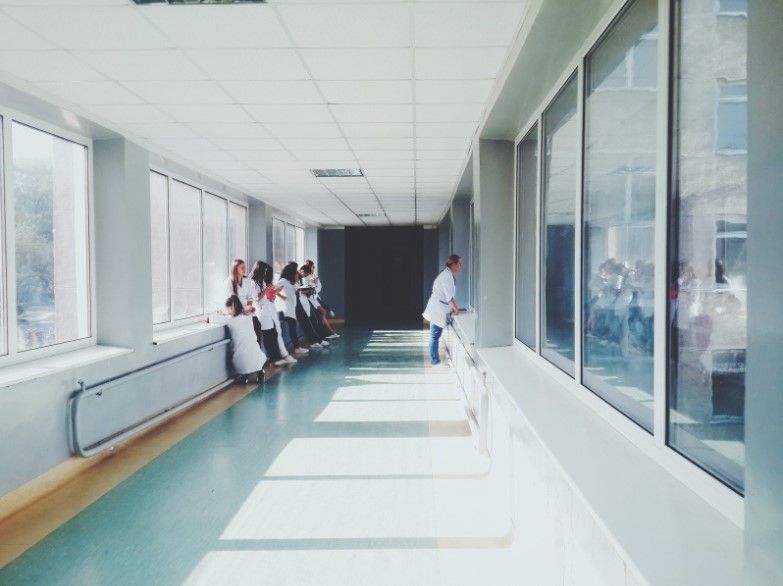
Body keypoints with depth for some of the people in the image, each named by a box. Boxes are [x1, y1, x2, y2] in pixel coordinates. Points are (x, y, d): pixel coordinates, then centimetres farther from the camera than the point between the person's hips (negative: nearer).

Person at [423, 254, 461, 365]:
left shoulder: (447, 274, 12)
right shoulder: (447, 275, -19)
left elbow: (448, 295, 17)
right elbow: (449, 296, -19)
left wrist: (454, 307, 14)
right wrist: (455, 308, -8)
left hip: (438, 309, 10)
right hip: (438, 310, -10)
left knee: (435, 335, 17)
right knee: (435, 336, 1)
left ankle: (434, 357, 28)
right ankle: (434, 360, 9)